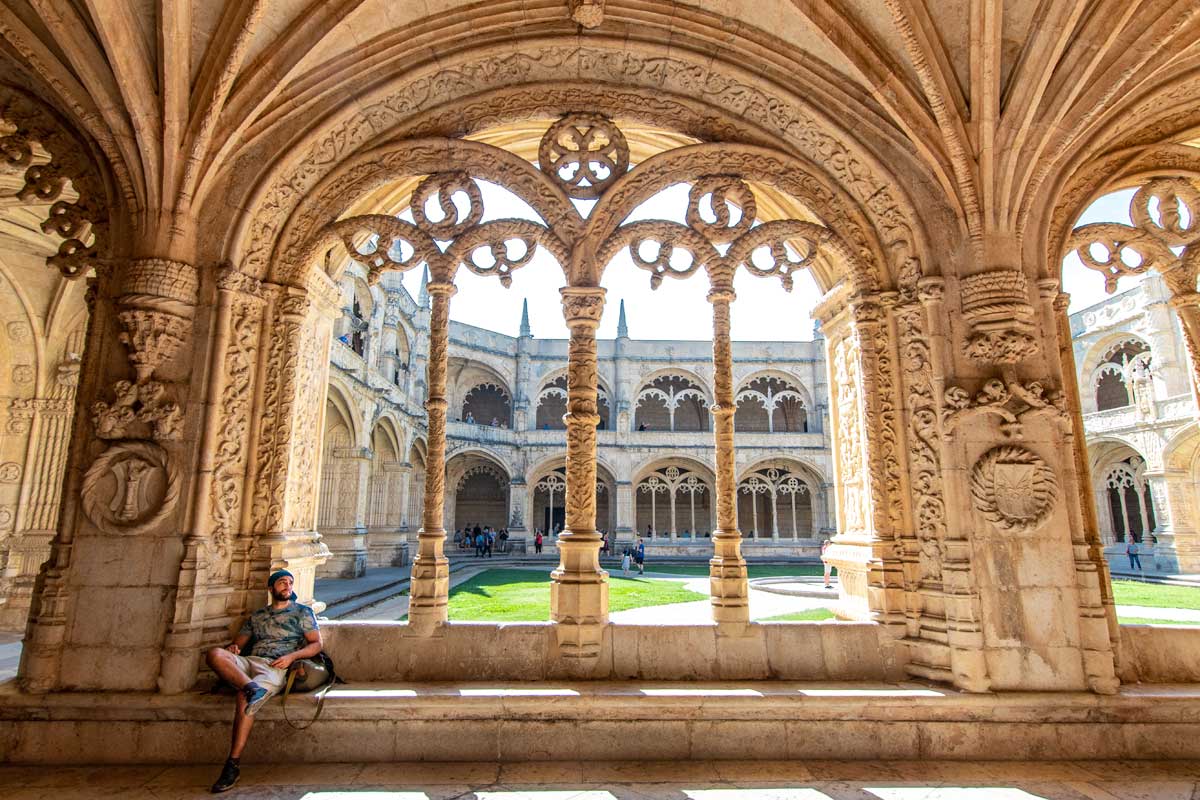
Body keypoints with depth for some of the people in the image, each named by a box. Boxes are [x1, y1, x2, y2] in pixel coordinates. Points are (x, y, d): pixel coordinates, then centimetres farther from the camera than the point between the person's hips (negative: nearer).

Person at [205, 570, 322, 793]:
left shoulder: (302, 612, 14)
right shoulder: (257, 616, 26)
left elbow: (317, 644, 6)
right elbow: (238, 642, 24)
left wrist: (292, 656, -10)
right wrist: (232, 648, 0)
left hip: (276, 667, -4)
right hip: (249, 662, 4)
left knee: (244, 697, -33)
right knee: (215, 654, -24)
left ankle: (233, 764, -23)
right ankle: (251, 688, -41)